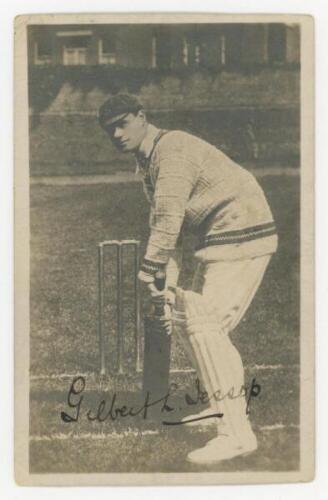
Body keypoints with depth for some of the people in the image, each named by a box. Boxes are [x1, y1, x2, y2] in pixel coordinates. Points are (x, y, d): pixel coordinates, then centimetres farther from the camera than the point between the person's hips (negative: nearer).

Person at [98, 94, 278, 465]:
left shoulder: (172, 148, -16)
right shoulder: (148, 165, 15)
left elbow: (170, 216, -25)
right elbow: (165, 222, 15)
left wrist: (147, 269, -21)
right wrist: (170, 280, 6)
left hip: (242, 234, -10)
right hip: (220, 239, 10)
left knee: (206, 326, -18)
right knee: (187, 319, 15)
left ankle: (236, 432, -19)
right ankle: (225, 405, 26)